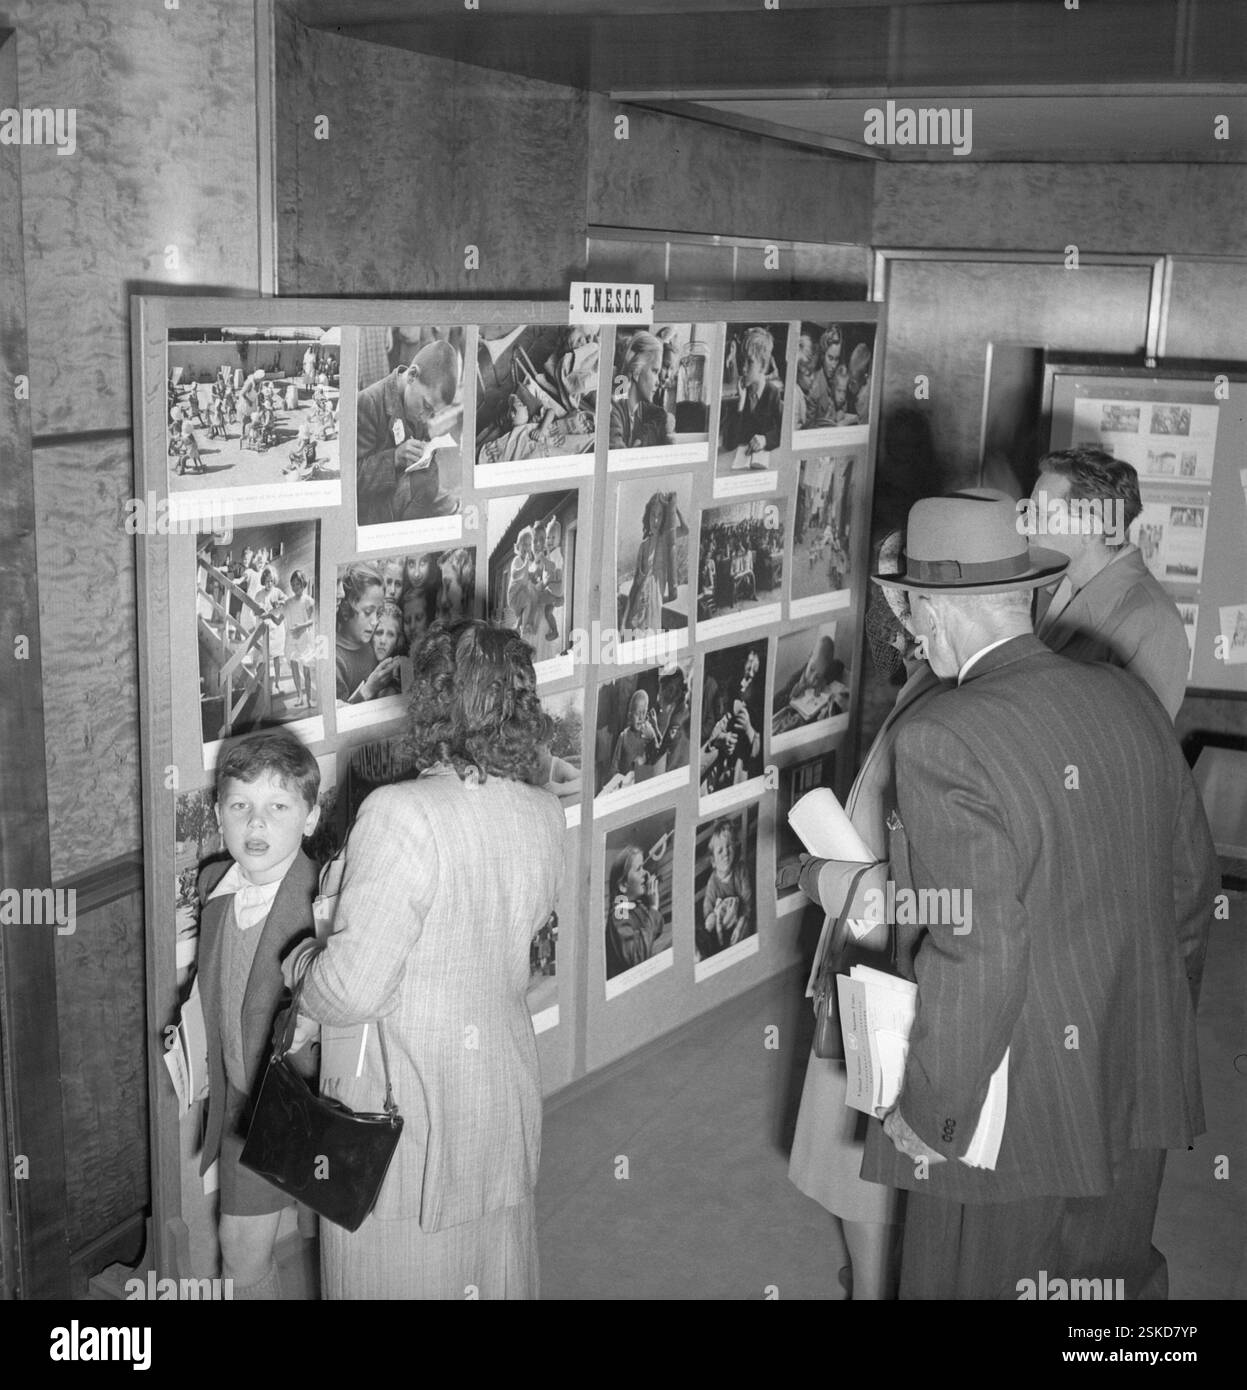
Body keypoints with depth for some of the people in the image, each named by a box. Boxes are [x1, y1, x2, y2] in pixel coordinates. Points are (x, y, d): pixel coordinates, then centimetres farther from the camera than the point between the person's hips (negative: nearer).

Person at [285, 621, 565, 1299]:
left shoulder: (400, 815, -25)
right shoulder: (546, 817, -5)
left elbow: (350, 989, -25)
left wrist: (299, 959, -3)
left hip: (400, 1107, -6)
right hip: (504, 1103, 6)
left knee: (397, 1276, 15)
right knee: (493, 1276, 23)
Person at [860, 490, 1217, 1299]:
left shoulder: (946, 740, -22)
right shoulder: (1132, 701, -1)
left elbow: (976, 953, -25)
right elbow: (1193, 882, 8)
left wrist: (930, 1113, -12)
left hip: (1008, 1117, -6)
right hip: (1140, 1096, 7)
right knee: (1118, 1280, 23)